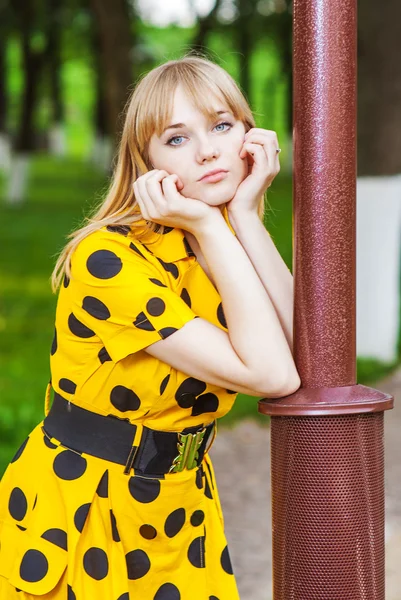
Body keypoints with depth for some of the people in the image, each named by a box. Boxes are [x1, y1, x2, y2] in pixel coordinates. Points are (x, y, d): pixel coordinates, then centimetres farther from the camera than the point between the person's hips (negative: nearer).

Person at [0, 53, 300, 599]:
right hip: (75, 511, -6)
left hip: (180, 507, 6)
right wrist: (209, 227, -25)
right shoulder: (108, 258, -23)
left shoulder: (230, 248, -1)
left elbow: (303, 360, -19)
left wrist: (245, 216, -19)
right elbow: (269, 373, -27)